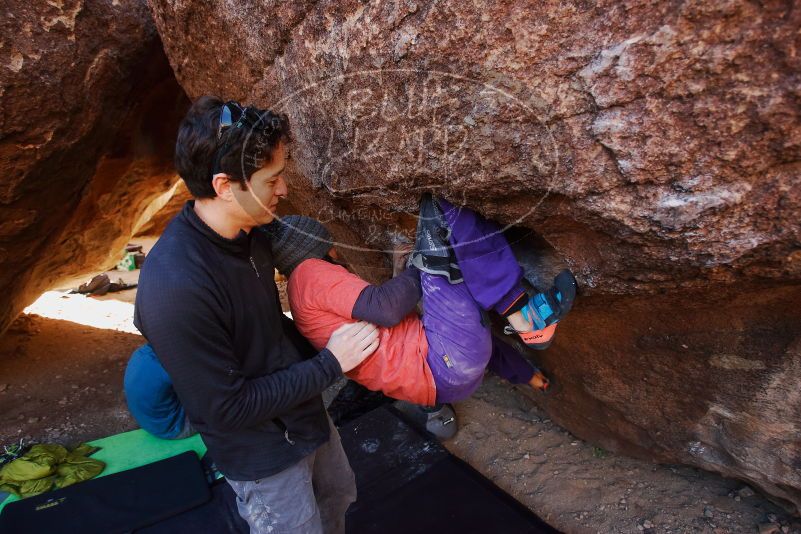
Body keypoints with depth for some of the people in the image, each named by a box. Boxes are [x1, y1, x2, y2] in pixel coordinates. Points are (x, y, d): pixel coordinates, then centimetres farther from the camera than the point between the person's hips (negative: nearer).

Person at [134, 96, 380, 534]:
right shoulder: (175, 287, -35)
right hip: (263, 453, -7)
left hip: (306, 411, 7)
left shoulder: (248, 232, -10)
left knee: (337, 498, 30)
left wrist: (315, 342, -4)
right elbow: (227, 407, -26)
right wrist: (329, 364, -23)